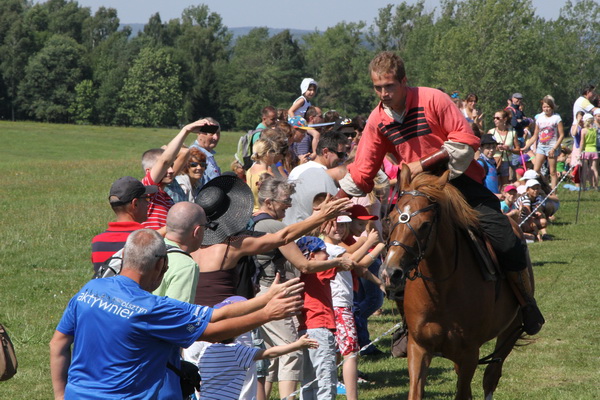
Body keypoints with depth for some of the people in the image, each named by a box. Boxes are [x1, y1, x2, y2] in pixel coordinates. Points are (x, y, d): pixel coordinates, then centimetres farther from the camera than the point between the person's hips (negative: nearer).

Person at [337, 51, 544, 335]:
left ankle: (527, 305, 8)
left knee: (504, 241, -14)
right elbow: (360, 173, 4)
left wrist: (422, 165, -22)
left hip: (459, 180, -4)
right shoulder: (378, 120, -1)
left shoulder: (432, 99, -14)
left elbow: (465, 141, -17)